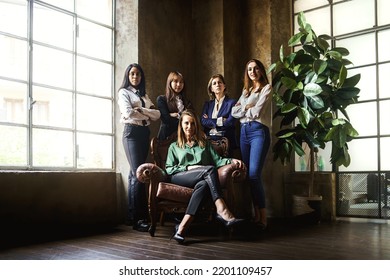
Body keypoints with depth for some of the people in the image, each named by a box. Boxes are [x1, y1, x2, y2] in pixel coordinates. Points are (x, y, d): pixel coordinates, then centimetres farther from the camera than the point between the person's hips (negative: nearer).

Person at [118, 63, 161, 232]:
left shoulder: (144, 95, 22)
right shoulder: (124, 92, 4)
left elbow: (157, 114, 8)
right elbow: (128, 113, -14)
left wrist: (142, 110, -8)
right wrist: (148, 115, -1)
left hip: (145, 133, 6)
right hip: (132, 132, -6)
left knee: (134, 174, 6)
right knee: (138, 174, -15)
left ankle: (132, 216, 10)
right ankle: (140, 218, -16)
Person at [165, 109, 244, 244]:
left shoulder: (205, 143, 30)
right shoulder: (174, 146, 25)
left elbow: (217, 160, 15)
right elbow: (169, 169, 12)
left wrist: (231, 160, -6)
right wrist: (188, 168, -4)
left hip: (202, 179, 2)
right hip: (180, 178, -2)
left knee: (203, 185, -38)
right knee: (210, 169, -31)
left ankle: (181, 228, -49)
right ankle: (222, 210, -46)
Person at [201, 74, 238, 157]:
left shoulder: (232, 102, 4)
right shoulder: (207, 104, 16)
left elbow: (230, 122, -9)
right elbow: (203, 121, 2)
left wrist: (210, 122, -2)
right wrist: (220, 121, -7)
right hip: (209, 140, 3)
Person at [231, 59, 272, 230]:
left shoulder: (267, 88, 3)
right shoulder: (246, 91, 22)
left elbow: (257, 112, -9)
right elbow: (234, 111, 11)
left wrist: (243, 109, 6)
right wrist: (247, 108, -4)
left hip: (259, 131, -7)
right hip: (244, 132, 7)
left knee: (254, 174, -16)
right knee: (248, 174, 3)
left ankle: (263, 217, -9)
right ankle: (256, 214, 9)